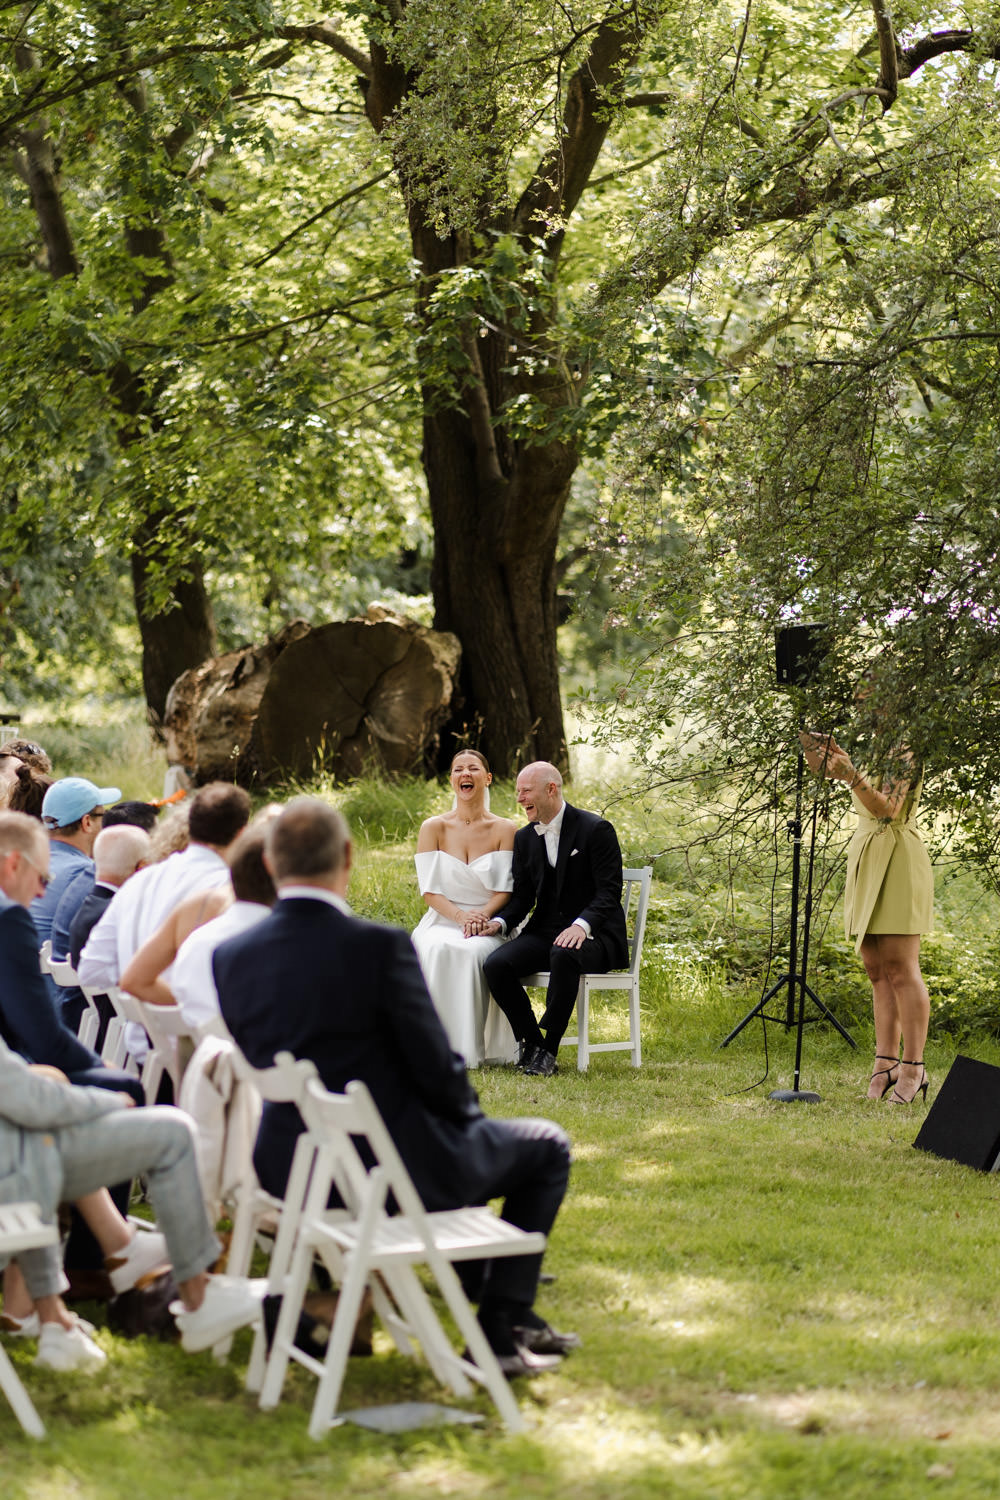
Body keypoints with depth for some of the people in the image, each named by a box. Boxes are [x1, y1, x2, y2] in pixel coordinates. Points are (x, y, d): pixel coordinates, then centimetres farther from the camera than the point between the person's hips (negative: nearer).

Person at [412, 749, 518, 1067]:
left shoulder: (505, 830, 5)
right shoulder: (433, 829, 6)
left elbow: (505, 891, -1)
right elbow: (430, 892, 0)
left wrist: (481, 916, -20)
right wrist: (461, 916, -18)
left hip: (489, 925, -1)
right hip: (442, 922, 1)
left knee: (472, 952, -36)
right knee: (437, 951, -35)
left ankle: (470, 1047, -29)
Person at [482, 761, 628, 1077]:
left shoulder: (596, 829, -7)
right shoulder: (525, 838, 13)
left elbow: (609, 892, -13)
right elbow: (522, 897, 14)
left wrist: (581, 925, -31)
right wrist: (500, 922, -9)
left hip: (595, 935, -6)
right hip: (545, 932, 6)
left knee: (563, 956, -40)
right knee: (496, 965, -23)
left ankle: (549, 1048, -28)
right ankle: (531, 1042, -9)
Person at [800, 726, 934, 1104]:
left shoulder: (905, 754, -7)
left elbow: (888, 809, -18)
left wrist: (850, 775, -29)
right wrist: (839, 761, 12)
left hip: (898, 860, -9)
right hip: (865, 860, 9)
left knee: (900, 966, -11)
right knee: (876, 969, 4)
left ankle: (913, 1066, -10)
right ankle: (886, 1062, 5)